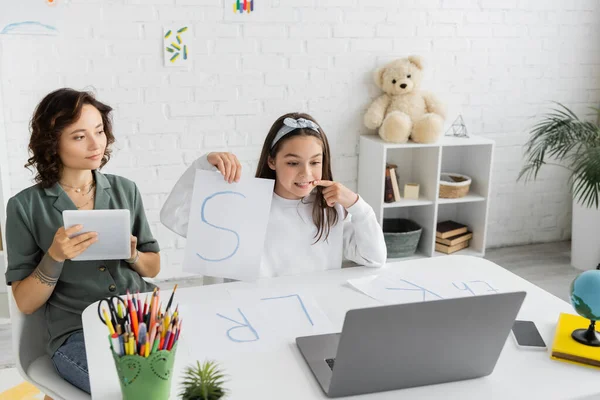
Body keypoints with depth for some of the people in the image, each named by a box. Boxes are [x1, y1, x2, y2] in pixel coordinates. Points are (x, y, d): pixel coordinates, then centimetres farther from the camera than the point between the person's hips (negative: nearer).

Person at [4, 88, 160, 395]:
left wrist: (133, 255, -6)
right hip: (78, 333, -4)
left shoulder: (125, 190, 8)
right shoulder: (26, 206, -1)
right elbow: (25, 303, 1)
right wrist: (55, 257, -16)